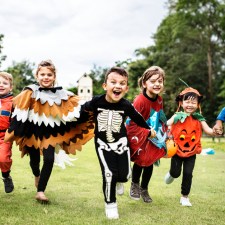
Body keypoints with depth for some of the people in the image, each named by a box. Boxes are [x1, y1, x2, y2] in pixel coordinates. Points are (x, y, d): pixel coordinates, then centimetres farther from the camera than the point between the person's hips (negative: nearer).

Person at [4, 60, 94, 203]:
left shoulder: (62, 95, -4)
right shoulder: (30, 93, -12)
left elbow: (76, 110, -2)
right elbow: (20, 112, -12)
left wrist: (88, 115, -15)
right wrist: (16, 131, -16)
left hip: (51, 132, 1)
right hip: (32, 131, -1)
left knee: (49, 159, -12)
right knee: (35, 159, 14)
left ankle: (40, 192, 0)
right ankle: (37, 175, 51)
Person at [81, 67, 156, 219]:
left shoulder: (126, 105, -16)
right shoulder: (96, 102, -20)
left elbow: (138, 118, 4)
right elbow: (82, 110, 1)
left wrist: (149, 129, 17)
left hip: (121, 142, 2)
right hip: (103, 143, -1)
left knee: (124, 175, -4)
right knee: (109, 174, -12)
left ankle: (117, 180, 36)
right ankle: (110, 204, 12)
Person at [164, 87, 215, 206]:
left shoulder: (199, 119, -4)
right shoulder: (177, 116, -9)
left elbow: (208, 130, -13)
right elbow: (166, 125, -18)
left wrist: (214, 131, -34)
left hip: (191, 152, 1)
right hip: (177, 150, -1)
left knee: (188, 174, 1)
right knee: (176, 173, 5)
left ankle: (185, 196, 18)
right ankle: (171, 174, 44)